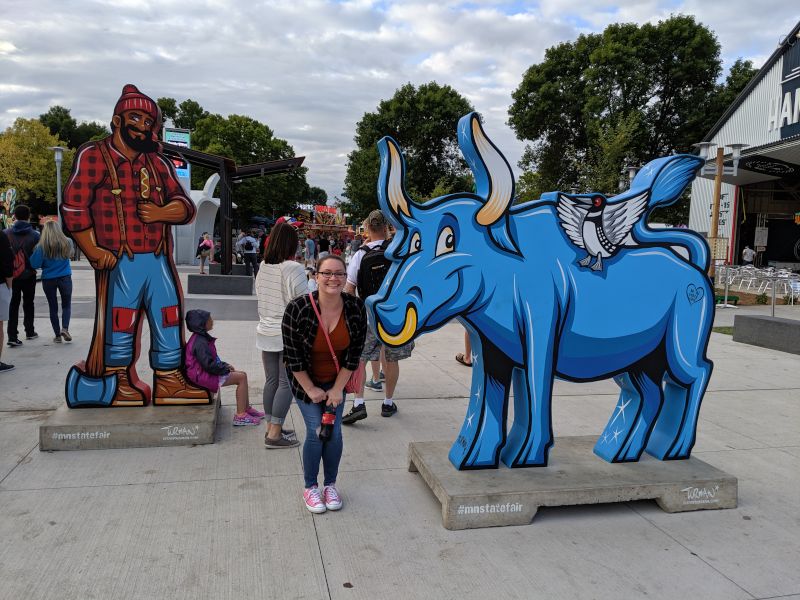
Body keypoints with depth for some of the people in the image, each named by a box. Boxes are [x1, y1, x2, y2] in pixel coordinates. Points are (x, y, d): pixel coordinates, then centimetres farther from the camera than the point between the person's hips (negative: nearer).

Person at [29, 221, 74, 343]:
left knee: (53, 307, 11)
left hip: (48, 280, 0)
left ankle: (57, 335, 14)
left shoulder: (42, 247, -12)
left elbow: (35, 264, -12)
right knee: (66, 305, 14)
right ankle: (65, 328, -8)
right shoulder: (67, 243, -7)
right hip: (65, 278, 1)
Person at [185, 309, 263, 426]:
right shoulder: (200, 343, -22)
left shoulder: (201, 338, 12)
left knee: (242, 374, 8)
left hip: (206, 372, 11)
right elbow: (209, 365, -26)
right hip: (203, 376, -11)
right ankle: (240, 415, -13)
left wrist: (225, 365, 9)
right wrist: (226, 368, -13)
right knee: (241, 377, -14)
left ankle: (246, 408, 16)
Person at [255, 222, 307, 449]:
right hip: (289, 334, -6)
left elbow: (261, 299, 12)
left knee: (271, 380, 14)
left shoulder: (263, 268, 4)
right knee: (286, 383, 1)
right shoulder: (294, 268, -15)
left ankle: (271, 427, 23)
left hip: (265, 332, 6)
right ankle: (274, 434, 4)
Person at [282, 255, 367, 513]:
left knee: (335, 432, 2)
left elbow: (354, 353, -9)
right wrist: (311, 389, -12)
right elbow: (292, 356, -16)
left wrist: (338, 389, -8)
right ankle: (310, 487, 17)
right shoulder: (297, 309, -25)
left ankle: (330, 484, 23)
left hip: (337, 381, 3)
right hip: (306, 382, -2)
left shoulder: (356, 308, -17)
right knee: (315, 432, -5)